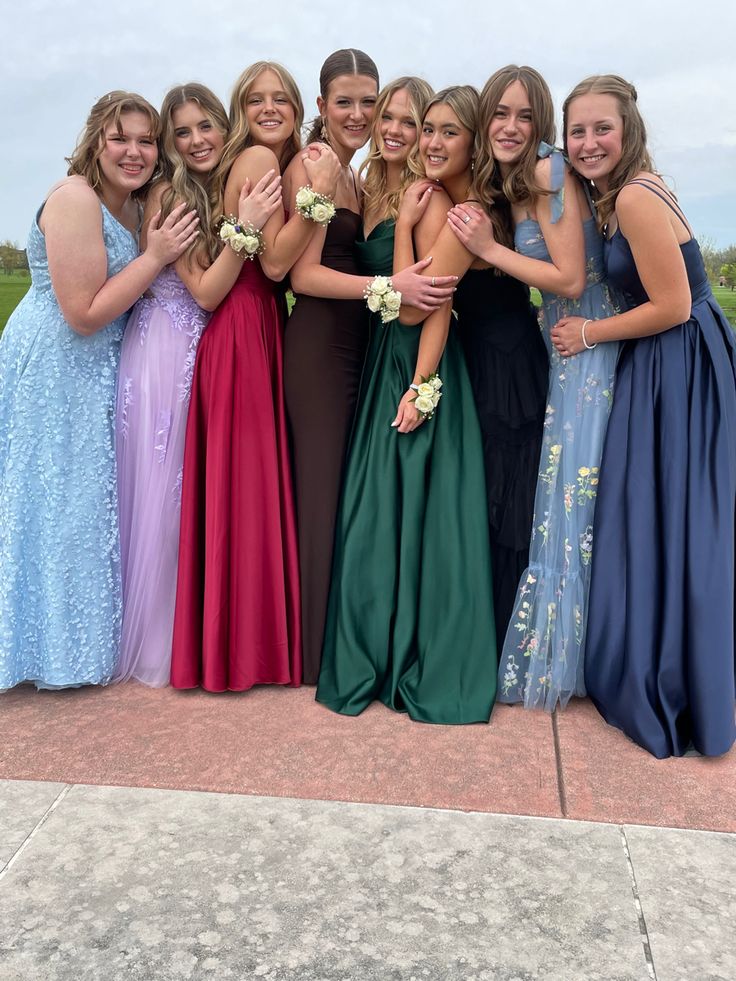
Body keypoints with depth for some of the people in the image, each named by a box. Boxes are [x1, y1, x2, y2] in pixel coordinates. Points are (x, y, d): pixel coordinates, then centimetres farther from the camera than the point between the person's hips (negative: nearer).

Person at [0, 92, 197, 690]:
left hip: (99, 372, 9)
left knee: (93, 496, 15)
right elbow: (84, 313, -22)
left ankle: (94, 633, 31)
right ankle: (56, 647, 17)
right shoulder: (74, 198, -17)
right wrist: (155, 257, -19)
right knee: (60, 501, 0)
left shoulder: (134, 206, 9)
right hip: (54, 371, -9)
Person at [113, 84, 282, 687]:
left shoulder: (237, 189, 8)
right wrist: (245, 226, -23)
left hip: (212, 353, 6)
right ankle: (152, 643, 20)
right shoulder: (167, 196, -8)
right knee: (160, 495, 2)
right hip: (162, 355, -5)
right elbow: (205, 292, -15)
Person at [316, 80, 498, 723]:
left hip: (420, 364, -7)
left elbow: (436, 303, -16)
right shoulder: (369, 189, 14)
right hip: (379, 360, 8)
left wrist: (420, 386, -20)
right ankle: (373, 659, 24)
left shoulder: (430, 200, -9)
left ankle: (426, 666, 13)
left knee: (417, 513, -2)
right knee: (374, 512, 11)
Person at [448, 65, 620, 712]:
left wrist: (489, 248, -14)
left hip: (593, 346, -8)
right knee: (556, 495, 11)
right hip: (563, 347, 8)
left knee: (576, 496, -2)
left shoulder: (549, 173, -14)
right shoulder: (505, 186, 12)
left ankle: (561, 660, 14)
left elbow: (571, 278, -19)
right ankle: (547, 650, 25)